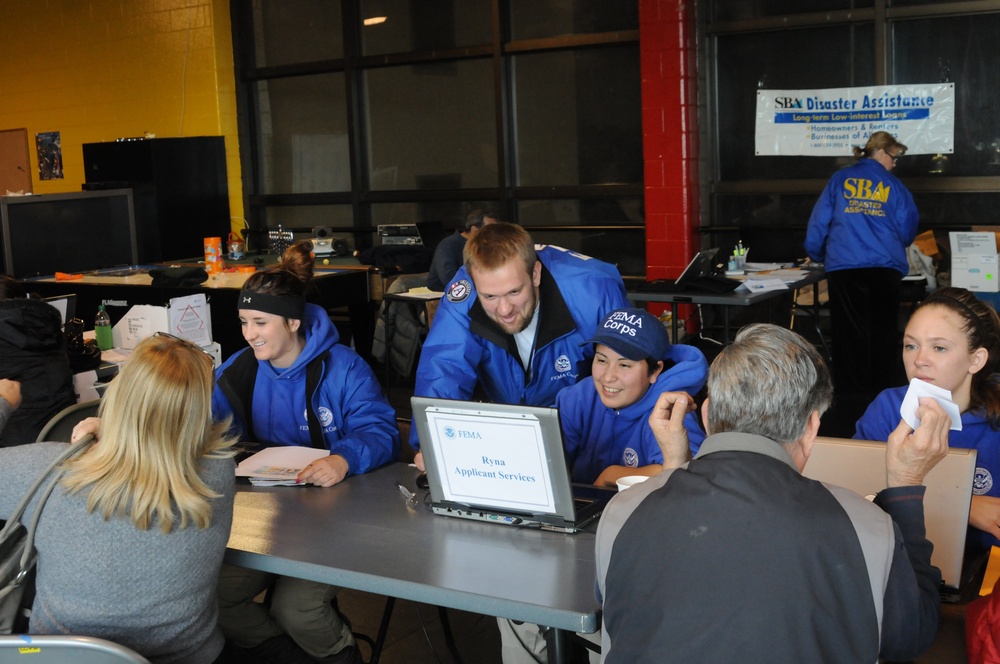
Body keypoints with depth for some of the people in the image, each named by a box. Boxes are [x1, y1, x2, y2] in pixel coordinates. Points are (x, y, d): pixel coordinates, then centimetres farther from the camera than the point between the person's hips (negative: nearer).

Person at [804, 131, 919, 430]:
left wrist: (816, 254, 19)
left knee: (850, 331, 3)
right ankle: (882, 395, 11)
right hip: (885, 268, 0)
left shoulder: (840, 179, 9)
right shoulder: (893, 185, 9)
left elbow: (819, 221, 5)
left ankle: (851, 401, 4)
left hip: (844, 267, 0)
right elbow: (908, 228, 10)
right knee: (883, 332, 8)